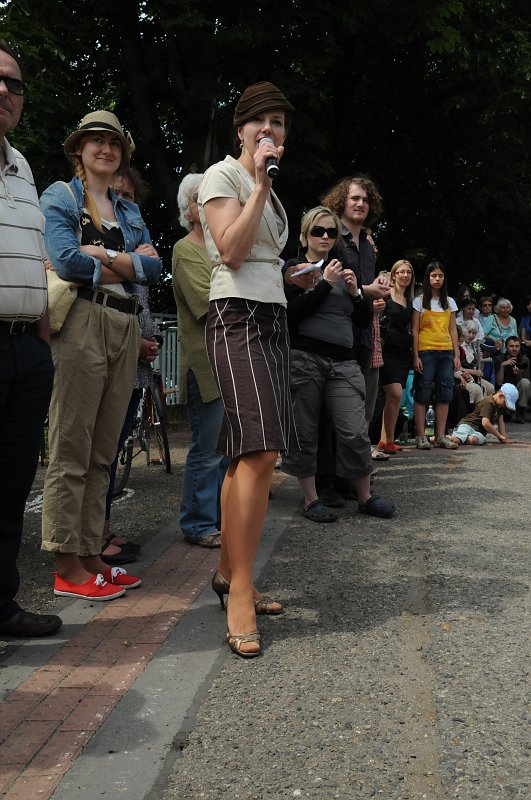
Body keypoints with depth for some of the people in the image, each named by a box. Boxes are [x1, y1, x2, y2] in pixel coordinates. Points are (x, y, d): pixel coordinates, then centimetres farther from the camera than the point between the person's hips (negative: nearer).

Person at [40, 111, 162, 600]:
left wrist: (104, 255, -7)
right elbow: (65, 260, -11)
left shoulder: (130, 211, 24)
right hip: (82, 321, -6)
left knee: (103, 451, 7)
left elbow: (154, 269, 8)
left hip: (126, 328, 7)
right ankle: (67, 566, -2)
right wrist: (130, 261, -1)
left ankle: (91, 553, 13)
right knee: (72, 449, -6)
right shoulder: (60, 197, 6)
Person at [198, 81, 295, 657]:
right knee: (260, 452, -20)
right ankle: (240, 594, -16)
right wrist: (261, 185, -11)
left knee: (249, 453, 5)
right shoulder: (222, 175, 0)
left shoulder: (269, 190, 24)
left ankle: (228, 572, 13)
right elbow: (231, 252, -14)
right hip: (238, 315, -9)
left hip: (272, 317, 9)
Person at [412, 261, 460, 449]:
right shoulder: (420, 301, 3)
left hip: (446, 352, 4)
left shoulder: (449, 302, 14)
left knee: (445, 394, 3)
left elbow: (453, 330, 13)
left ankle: (440, 436, 9)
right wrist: (416, 356, -9)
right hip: (425, 351, -4)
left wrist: (457, 355, 6)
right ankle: (421, 436, 1)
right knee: (422, 394, -3)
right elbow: (414, 330, -1)